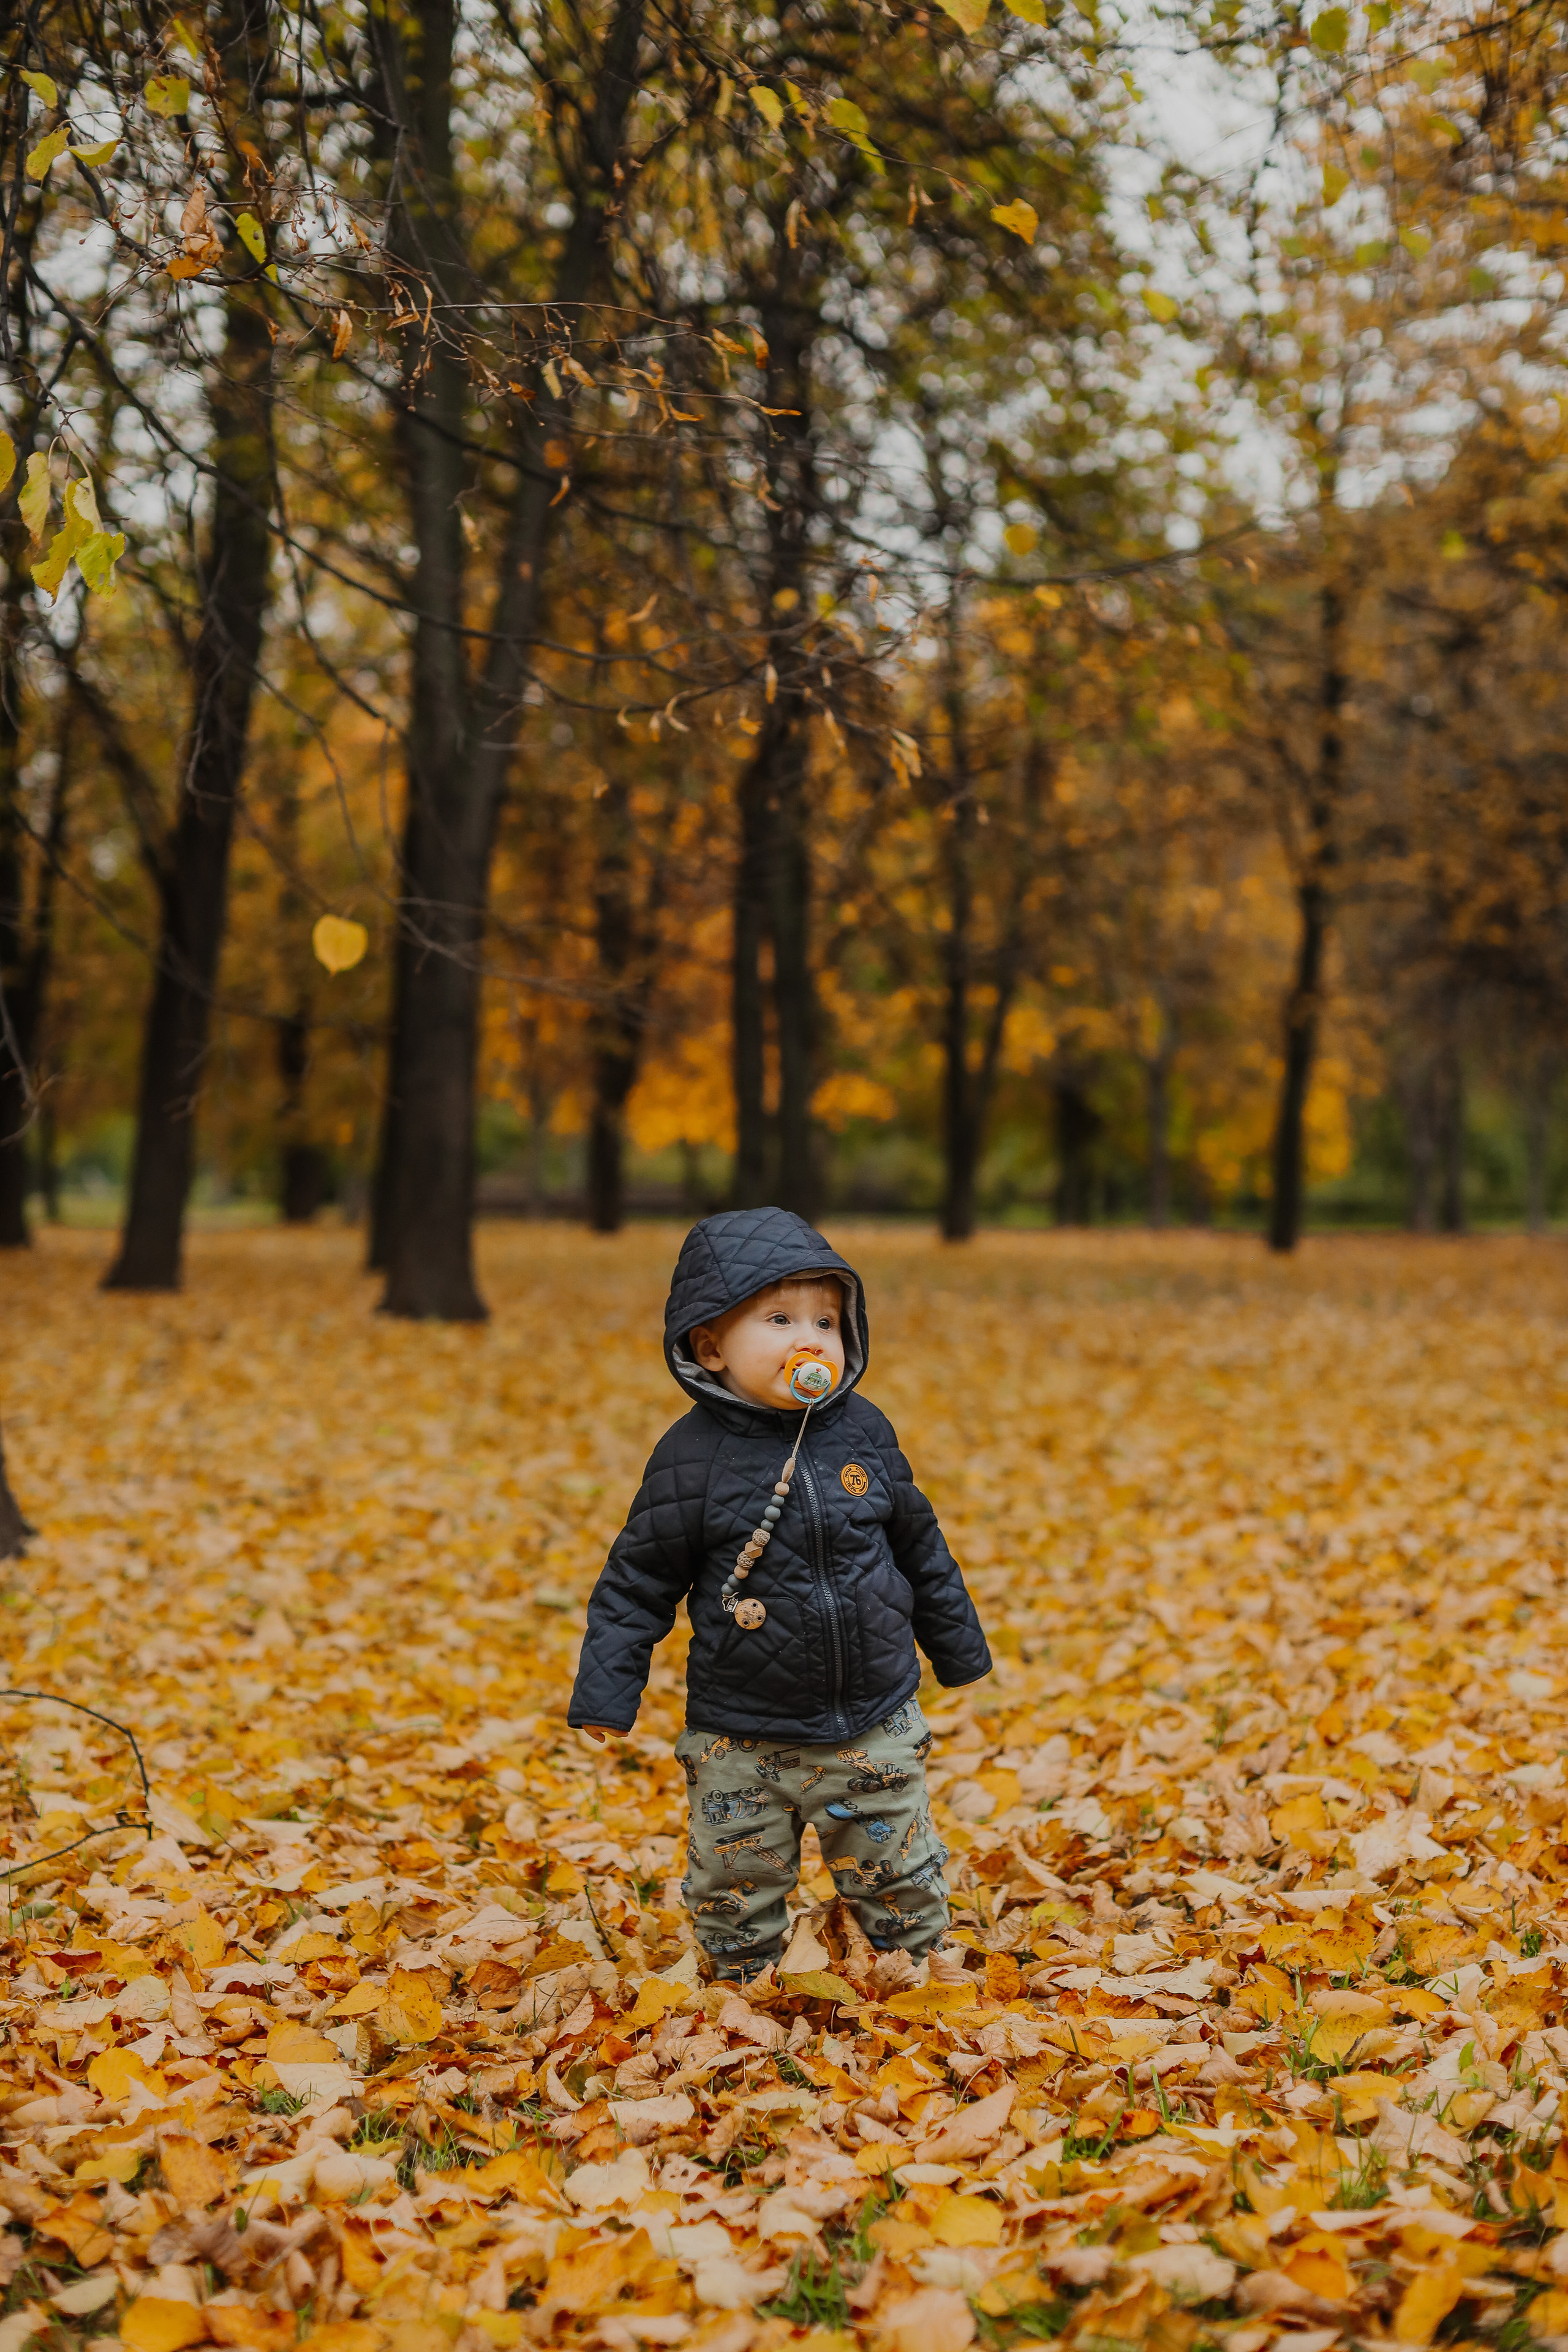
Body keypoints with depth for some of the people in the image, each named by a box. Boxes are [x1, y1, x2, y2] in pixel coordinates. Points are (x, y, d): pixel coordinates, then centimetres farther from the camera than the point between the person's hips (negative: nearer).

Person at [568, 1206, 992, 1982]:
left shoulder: (863, 1432, -2)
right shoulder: (692, 1456, -12)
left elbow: (918, 1544, 11)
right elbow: (639, 1579, -5)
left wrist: (956, 1646, 19)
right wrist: (605, 1688, -10)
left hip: (872, 1724, 2)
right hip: (741, 1737, -2)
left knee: (897, 1870, 14)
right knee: (737, 1885, 9)